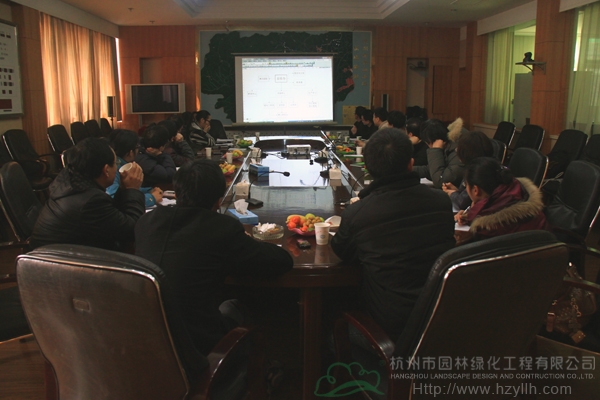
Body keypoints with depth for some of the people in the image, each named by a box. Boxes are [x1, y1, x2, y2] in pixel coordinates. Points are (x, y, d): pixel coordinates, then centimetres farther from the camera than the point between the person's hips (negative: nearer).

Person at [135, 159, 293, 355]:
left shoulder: (148, 220, -1)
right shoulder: (224, 227, -15)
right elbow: (283, 261, -8)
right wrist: (250, 244, 9)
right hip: (197, 344, -5)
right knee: (233, 308, 26)